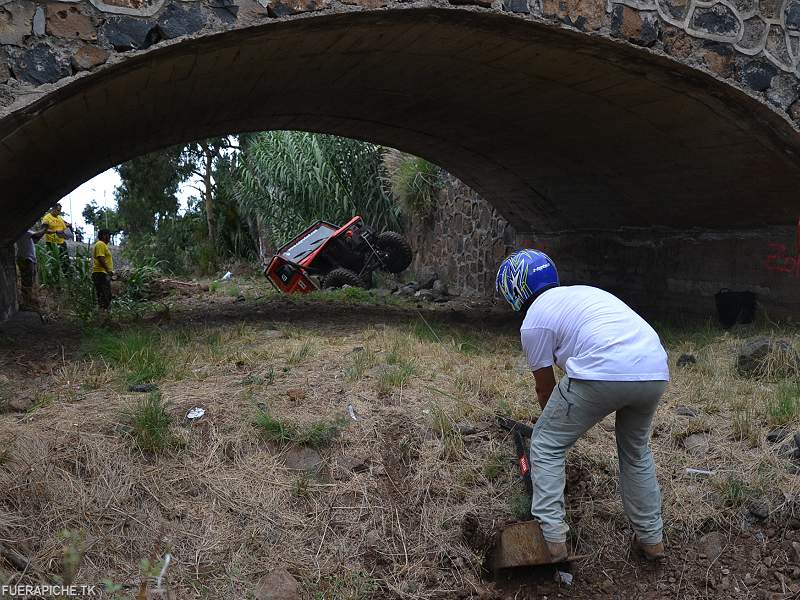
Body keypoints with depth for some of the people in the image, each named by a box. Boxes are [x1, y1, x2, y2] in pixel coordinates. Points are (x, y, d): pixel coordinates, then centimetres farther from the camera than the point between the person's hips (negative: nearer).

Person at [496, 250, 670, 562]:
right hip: (656, 372, 7)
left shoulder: (533, 322, 9)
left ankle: (552, 539, 9)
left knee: (546, 446, 13)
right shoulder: (582, 292, 31)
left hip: (602, 374, -7)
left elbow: (545, 388, 17)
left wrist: (555, 424, 38)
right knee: (636, 451, 30)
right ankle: (651, 539, 37)